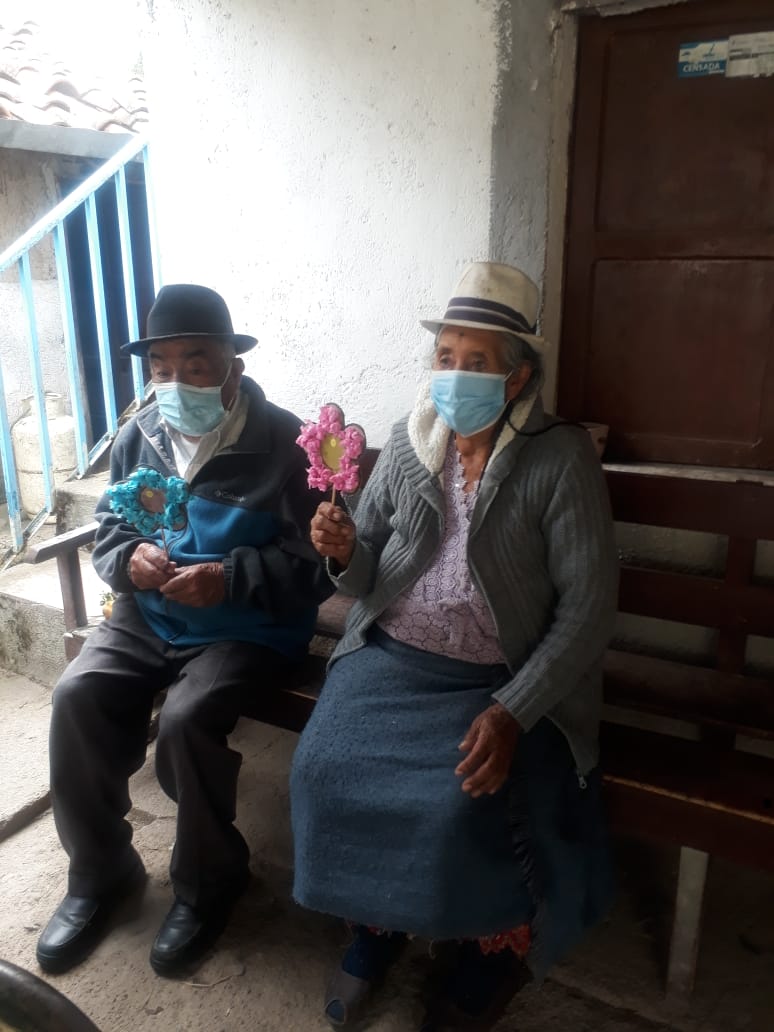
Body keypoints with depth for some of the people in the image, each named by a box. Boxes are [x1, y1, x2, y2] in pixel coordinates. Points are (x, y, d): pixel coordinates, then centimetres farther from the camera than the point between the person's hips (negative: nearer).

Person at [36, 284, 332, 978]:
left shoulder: (282, 443, -13)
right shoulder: (139, 437, 5)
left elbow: (317, 563, -14)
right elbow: (107, 529, 14)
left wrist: (232, 577, -24)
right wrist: (130, 557, -9)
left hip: (248, 626, -5)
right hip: (149, 614, 6)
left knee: (186, 721, -27)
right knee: (77, 697, -17)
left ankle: (208, 883, 3)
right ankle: (100, 870, 8)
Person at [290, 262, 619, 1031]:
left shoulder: (561, 459, -10)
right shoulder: (408, 443, 2)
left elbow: (588, 607, -13)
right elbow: (364, 578, 6)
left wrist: (511, 712, -22)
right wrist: (344, 553, -18)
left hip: (502, 683, -3)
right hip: (391, 659, 4)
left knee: (463, 802, -24)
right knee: (323, 767, -17)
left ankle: (493, 945, 13)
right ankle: (373, 923, 14)